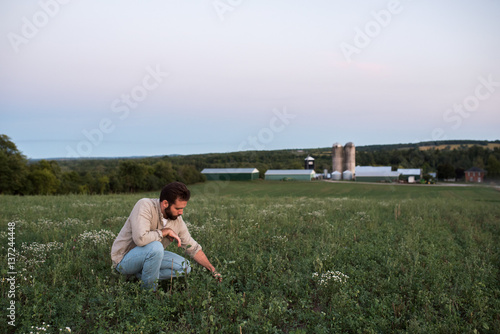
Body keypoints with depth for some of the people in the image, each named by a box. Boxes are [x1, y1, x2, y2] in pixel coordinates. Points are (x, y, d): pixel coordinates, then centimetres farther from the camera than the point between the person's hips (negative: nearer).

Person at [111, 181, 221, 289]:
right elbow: (140, 238, -42)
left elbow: (193, 248, 3)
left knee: (184, 267, -4)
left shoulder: (177, 220, -7)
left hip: (148, 255, 7)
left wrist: (212, 269, -1)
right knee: (155, 247, -34)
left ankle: (141, 275, -2)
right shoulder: (145, 206, -27)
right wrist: (166, 231, -27)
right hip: (123, 259, -7)